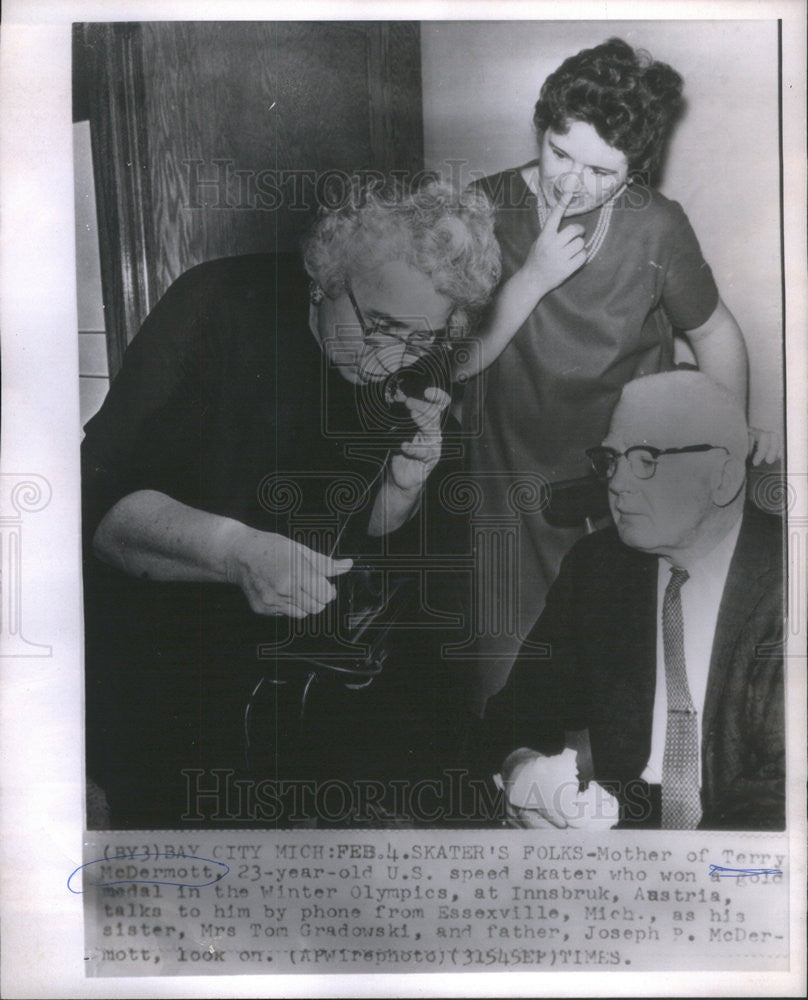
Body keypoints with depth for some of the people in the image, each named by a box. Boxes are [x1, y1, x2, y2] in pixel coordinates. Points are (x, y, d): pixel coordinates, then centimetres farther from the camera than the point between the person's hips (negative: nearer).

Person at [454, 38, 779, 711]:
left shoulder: (657, 228, -9)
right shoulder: (489, 210, -9)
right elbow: (458, 362, -12)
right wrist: (534, 277, -22)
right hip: (515, 485, 0)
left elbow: (714, 331, 8)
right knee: (509, 662, 9)